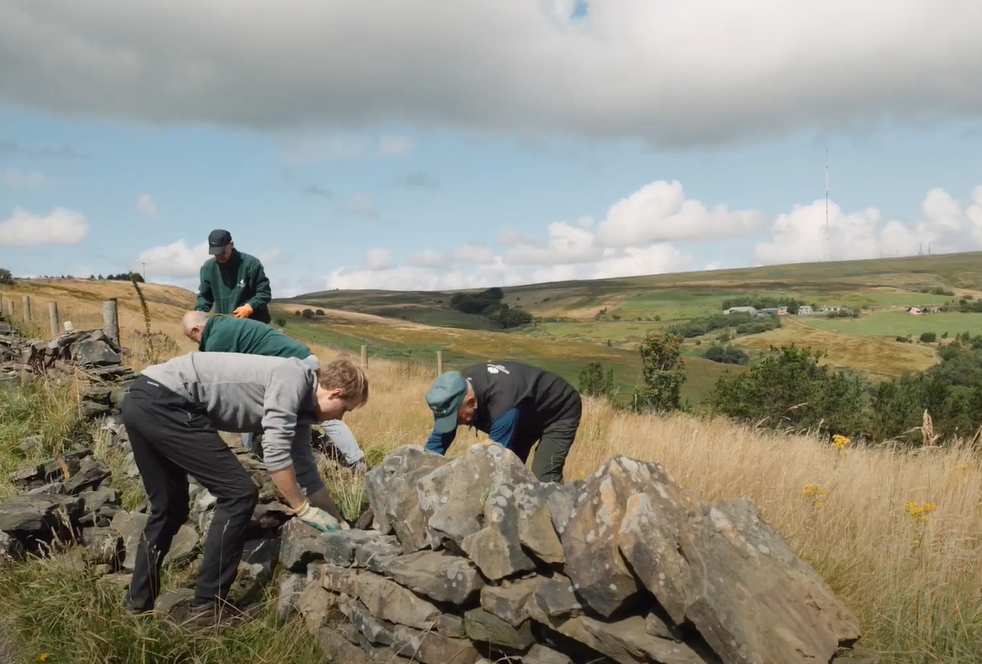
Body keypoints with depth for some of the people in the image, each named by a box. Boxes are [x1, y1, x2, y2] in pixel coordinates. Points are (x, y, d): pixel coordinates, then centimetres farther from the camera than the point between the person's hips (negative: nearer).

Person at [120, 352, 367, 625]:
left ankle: (139, 605, 31)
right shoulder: (292, 377, -9)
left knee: (168, 509, 22)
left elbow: (305, 471, 24)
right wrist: (304, 509, -4)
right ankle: (206, 606, 2)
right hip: (162, 401, -10)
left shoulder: (298, 403, 17)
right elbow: (275, 453, -15)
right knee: (238, 493, -6)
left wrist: (339, 522, 25)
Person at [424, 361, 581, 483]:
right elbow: (438, 439, -13)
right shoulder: (459, 390, -21)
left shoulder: (503, 405, -44)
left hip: (560, 412, -8)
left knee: (543, 478, -21)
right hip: (529, 415, 8)